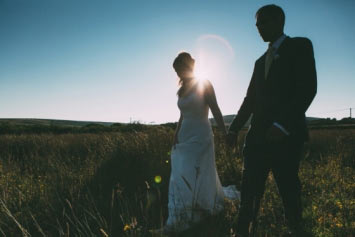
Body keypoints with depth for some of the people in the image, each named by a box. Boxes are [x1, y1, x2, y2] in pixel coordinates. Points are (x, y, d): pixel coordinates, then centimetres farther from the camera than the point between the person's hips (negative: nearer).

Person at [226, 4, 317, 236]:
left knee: (289, 190, 4)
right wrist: (234, 128, 9)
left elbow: (308, 89, -10)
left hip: (286, 135, -6)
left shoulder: (300, 46, 3)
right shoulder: (261, 61, 23)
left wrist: (282, 125, -20)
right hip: (258, 135, 6)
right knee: (250, 191, 4)